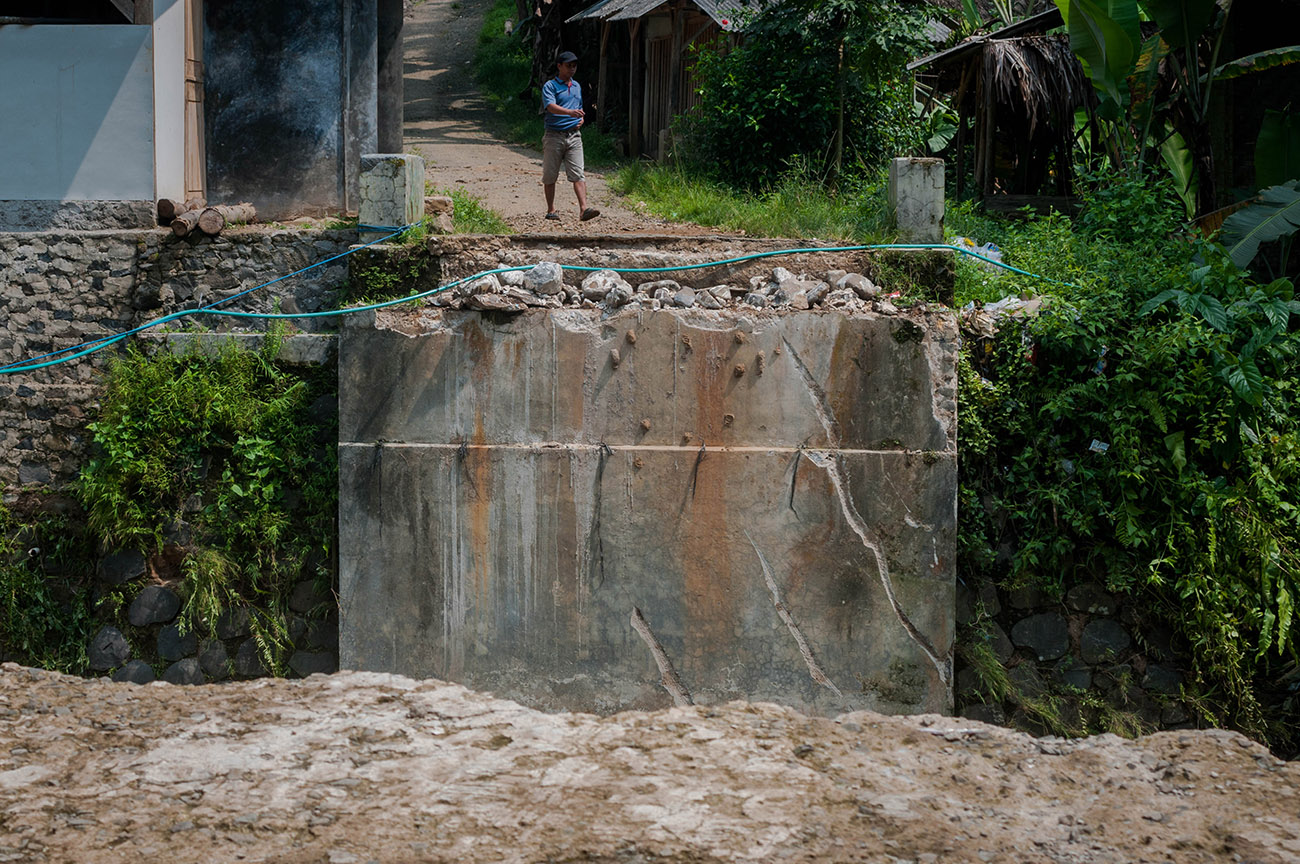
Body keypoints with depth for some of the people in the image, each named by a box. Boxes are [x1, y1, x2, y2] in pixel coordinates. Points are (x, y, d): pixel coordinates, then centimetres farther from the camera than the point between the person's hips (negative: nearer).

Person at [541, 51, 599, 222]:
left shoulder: (577, 86, 18)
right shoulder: (550, 86, -3)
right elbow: (550, 106, -22)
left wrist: (581, 120, 8)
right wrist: (570, 112, -38)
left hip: (574, 135, 4)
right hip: (554, 135, -4)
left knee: (578, 174, -9)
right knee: (550, 175, 5)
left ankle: (583, 208, -19)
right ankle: (551, 210, 16)